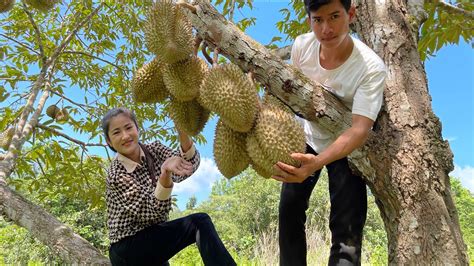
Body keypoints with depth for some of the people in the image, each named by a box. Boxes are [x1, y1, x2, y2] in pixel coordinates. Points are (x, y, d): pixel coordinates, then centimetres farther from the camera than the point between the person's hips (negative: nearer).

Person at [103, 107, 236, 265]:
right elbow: (155, 210, -26)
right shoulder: (116, 175, -18)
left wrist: (182, 131, -36)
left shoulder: (154, 150, -2)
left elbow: (190, 165, -19)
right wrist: (165, 173, -43)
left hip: (154, 240, 6)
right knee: (199, 223, -21)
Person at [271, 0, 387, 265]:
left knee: (347, 227, -12)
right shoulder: (302, 45, -18)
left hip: (346, 147, -4)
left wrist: (317, 163, -56)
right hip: (307, 138, 4)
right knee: (289, 210, 4)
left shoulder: (372, 67, -32)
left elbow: (360, 129, -40)